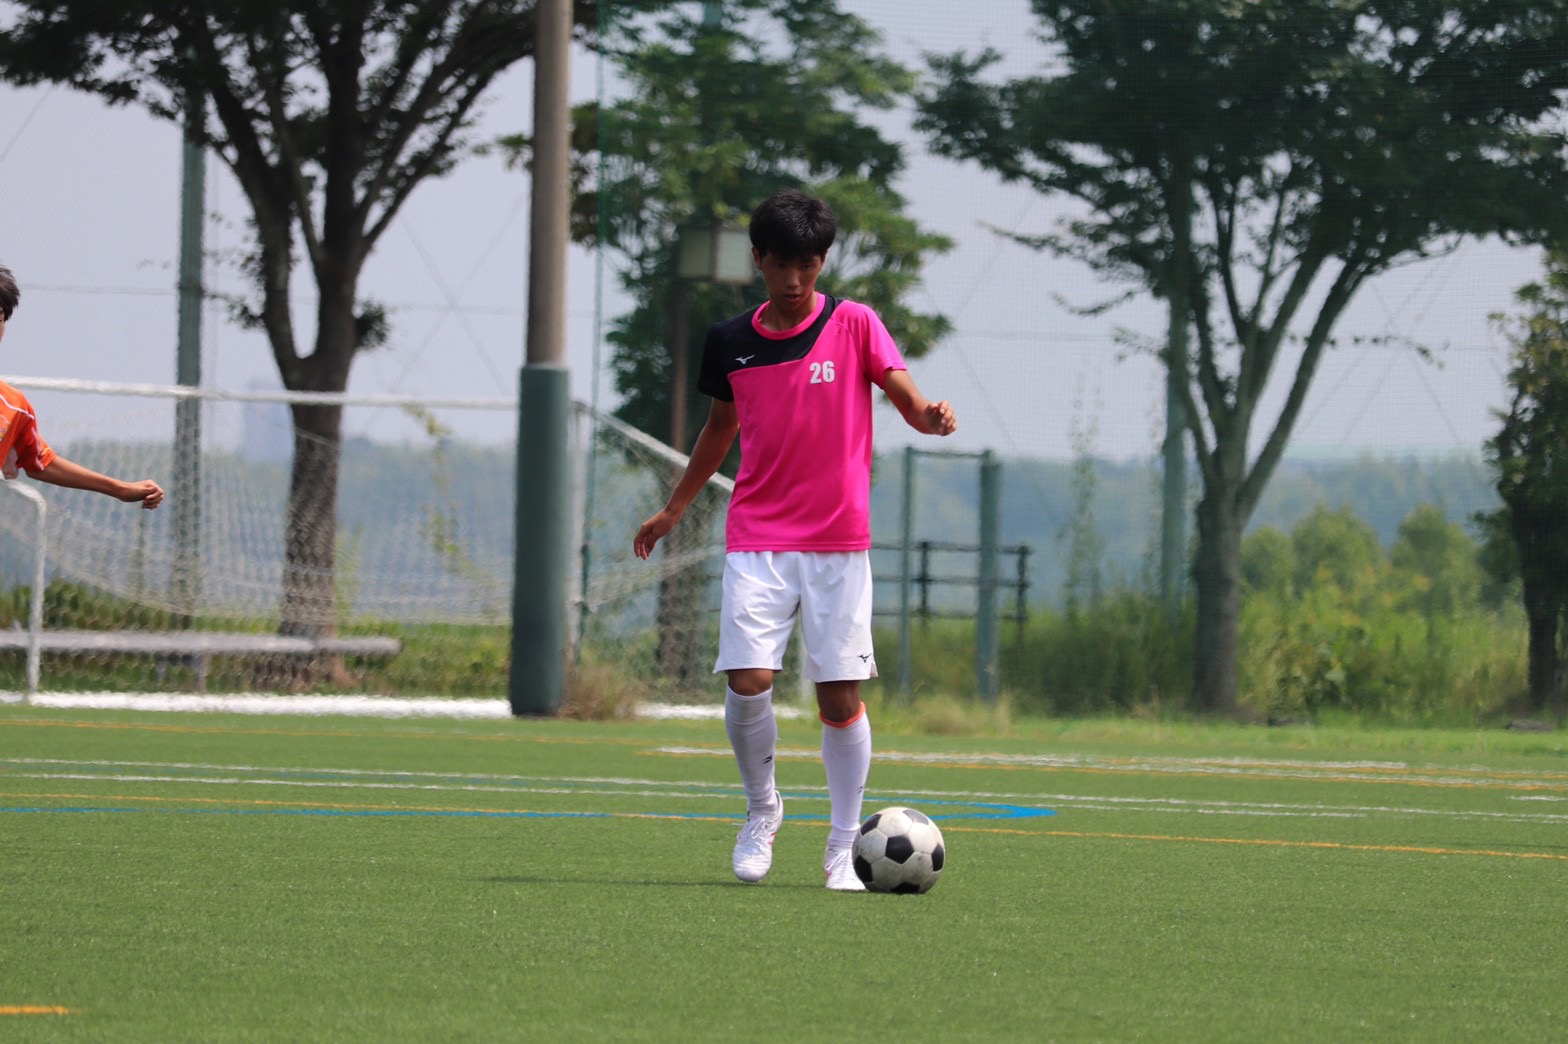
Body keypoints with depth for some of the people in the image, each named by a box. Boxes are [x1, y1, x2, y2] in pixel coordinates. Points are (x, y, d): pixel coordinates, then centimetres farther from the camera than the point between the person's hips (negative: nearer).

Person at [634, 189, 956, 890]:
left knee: (841, 697, -4)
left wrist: (930, 417, -31)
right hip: (756, 539, 1)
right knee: (747, 682, -13)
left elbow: (907, 399, -7)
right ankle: (761, 811, 12)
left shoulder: (853, 326, 0)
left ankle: (844, 846, 9)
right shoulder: (730, 343, 7)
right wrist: (673, 510, 24)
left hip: (839, 543, -1)